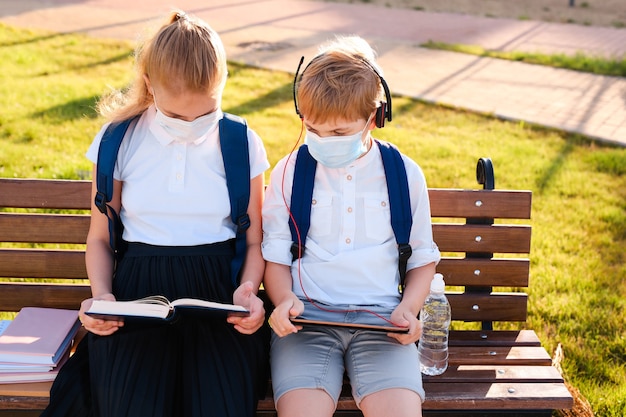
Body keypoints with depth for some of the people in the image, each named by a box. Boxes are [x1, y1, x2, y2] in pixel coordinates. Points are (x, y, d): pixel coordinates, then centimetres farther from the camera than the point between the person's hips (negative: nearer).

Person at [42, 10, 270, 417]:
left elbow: (256, 241, 10)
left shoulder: (241, 144, 5)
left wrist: (248, 289, -10)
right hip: (136, 292, 0)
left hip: (218, 292, 0)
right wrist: (101, 293, -5)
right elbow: (99, 237, 14)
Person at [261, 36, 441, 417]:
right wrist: (284, 299, -10)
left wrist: (408, 309, -2)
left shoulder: (405, 175, 7)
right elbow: (275, 256, 11)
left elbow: (423, 258, 16)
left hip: (381, 321, 1)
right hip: (307, 318, 0)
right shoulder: (289, 172, 7)